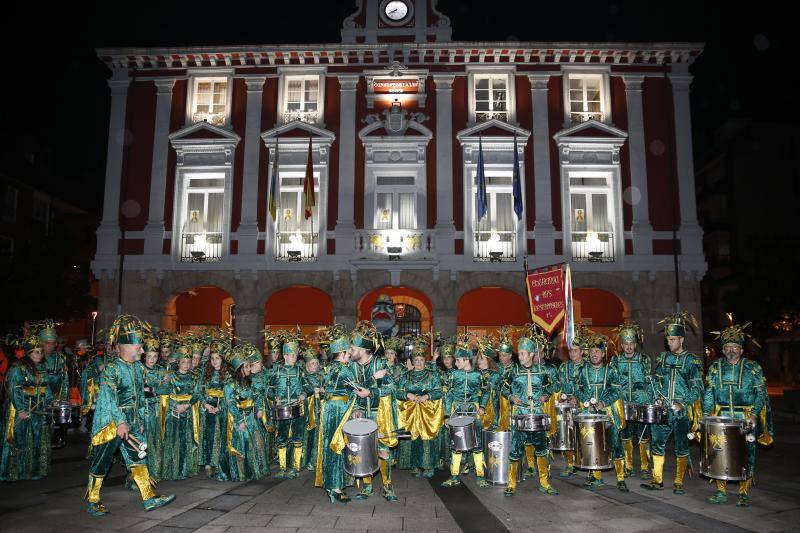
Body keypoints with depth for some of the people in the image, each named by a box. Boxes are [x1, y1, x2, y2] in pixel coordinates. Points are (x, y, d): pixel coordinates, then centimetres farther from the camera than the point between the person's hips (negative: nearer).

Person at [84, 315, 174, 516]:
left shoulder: (137, 366, 7)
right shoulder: (111, 368, -15)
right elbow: (108, 396, -24)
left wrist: (140, 420, 16)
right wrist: (120, 422, -28)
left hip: (130, 424, 7)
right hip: (109, 423, -7)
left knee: (138, 458, 4)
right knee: (100, 463, 6)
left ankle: (149, 499, 7)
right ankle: (92, 501, 22)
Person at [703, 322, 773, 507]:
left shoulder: (753, 367, 2)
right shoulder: (715, 367, 7)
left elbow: (761, 393, -1)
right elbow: (708, 392, 7)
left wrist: (755, 415, -12)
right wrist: (707, 414, -2)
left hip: (746, 419, -1)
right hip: (721, 418, 2)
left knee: (746, 455, 3)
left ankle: (744, 494, 14)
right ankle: (721, 492, 13)